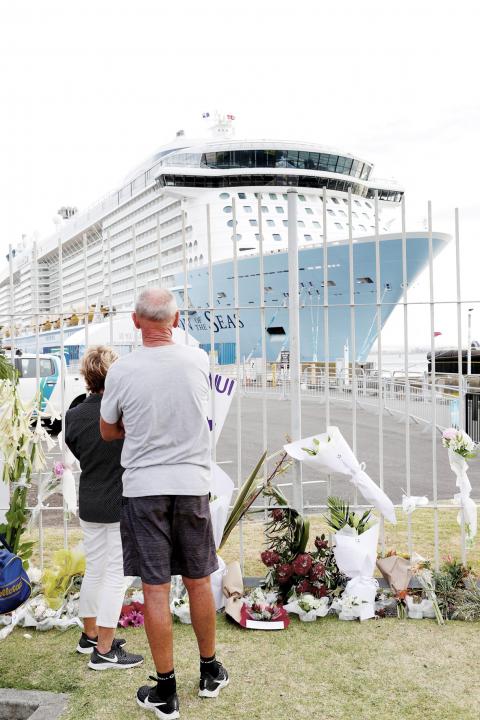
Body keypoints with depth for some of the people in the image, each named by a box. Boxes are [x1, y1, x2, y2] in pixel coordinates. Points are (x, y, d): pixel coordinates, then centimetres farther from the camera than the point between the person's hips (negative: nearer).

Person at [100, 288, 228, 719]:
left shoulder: (122, 371, -9)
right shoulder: (198, 361, -3)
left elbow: (108, 432, 6)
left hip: (143, 488, -2)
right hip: (192, 484, 2)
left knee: (156, 589, 4)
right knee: (199, 582, 14)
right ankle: (210, 673, 30)